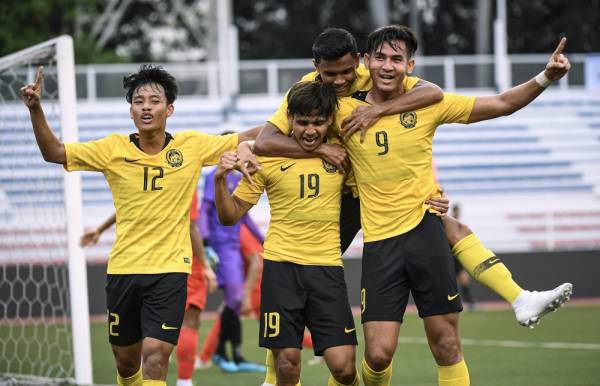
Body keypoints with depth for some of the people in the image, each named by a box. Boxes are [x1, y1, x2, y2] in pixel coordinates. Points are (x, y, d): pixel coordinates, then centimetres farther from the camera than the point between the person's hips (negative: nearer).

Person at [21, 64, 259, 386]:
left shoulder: (193, 145, -1)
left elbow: (246, 139, 11)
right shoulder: (114, 149, -1)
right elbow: (53, 152, -3)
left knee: (155, 355, -17)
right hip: (123, 268, 2)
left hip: (170, 268, -2)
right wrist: (35, 110, -16)